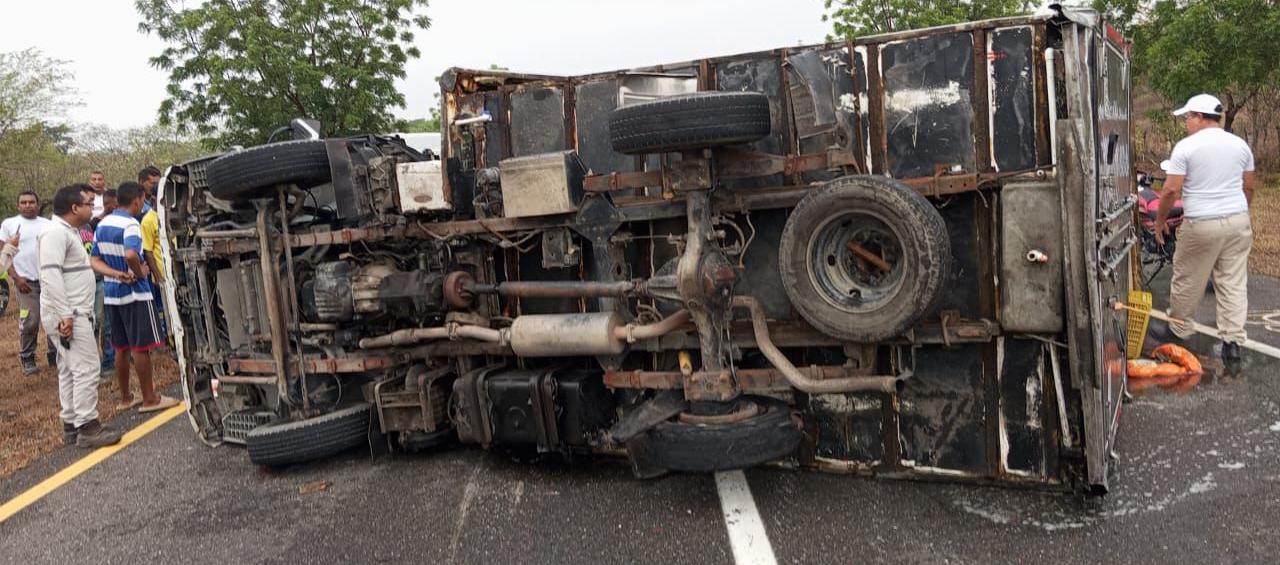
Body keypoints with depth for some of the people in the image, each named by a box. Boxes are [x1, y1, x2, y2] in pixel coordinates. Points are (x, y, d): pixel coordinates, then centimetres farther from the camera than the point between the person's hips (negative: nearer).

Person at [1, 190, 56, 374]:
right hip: (26, 281, -2)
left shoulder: (47, 224, 12)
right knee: (29, 322, -5)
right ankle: (27, 359, 9)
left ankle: (55, 355, 13)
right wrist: (15, 277, -7)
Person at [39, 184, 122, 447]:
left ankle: (71, 425, 19)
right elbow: (51, 275, -23)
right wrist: (64, 316, -26)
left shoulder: (70, 232, 18)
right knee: (86, 369, -10)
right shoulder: (56, 233, -15)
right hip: (68, 316, -11)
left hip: (75, 314, 11)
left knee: (70, 370, 13)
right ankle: (87, 428, -6)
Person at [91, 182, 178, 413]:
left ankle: (125, 398, 22)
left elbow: (95, 261, 7)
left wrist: (117, 274, -7)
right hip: (134, 293, -8)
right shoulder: (130, 224, -16)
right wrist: (140, 272, -16)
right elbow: (130, 254, -34)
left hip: (111, 292, 8)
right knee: (141, 347, -1)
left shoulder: (102, 224, 10)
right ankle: (149, 399, 5)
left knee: (121, 348, 14)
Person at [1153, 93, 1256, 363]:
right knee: (1234, 282, 7)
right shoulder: (1240, 144, 7)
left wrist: (1160, 220, 1)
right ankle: (1233, 341, 6)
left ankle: (1177, 332, 22)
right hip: (1238, 221, 5)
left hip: (1201, 225, -5)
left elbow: (1172, 190, -12)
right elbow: (1249, 187, 15)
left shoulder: (1186, 146, -9)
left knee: (1187, 282, 9)